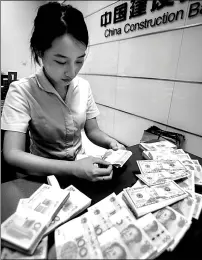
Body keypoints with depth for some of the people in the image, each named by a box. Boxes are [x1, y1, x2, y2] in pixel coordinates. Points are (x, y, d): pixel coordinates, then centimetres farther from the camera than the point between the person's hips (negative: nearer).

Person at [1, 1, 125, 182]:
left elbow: (92, 130, 3)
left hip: (81, 166, 4)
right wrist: (73, 168, -31)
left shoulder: (84, 86, -4)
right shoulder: (21, 91, -17)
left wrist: (111, 143, -17)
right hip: (45, 174, -3)